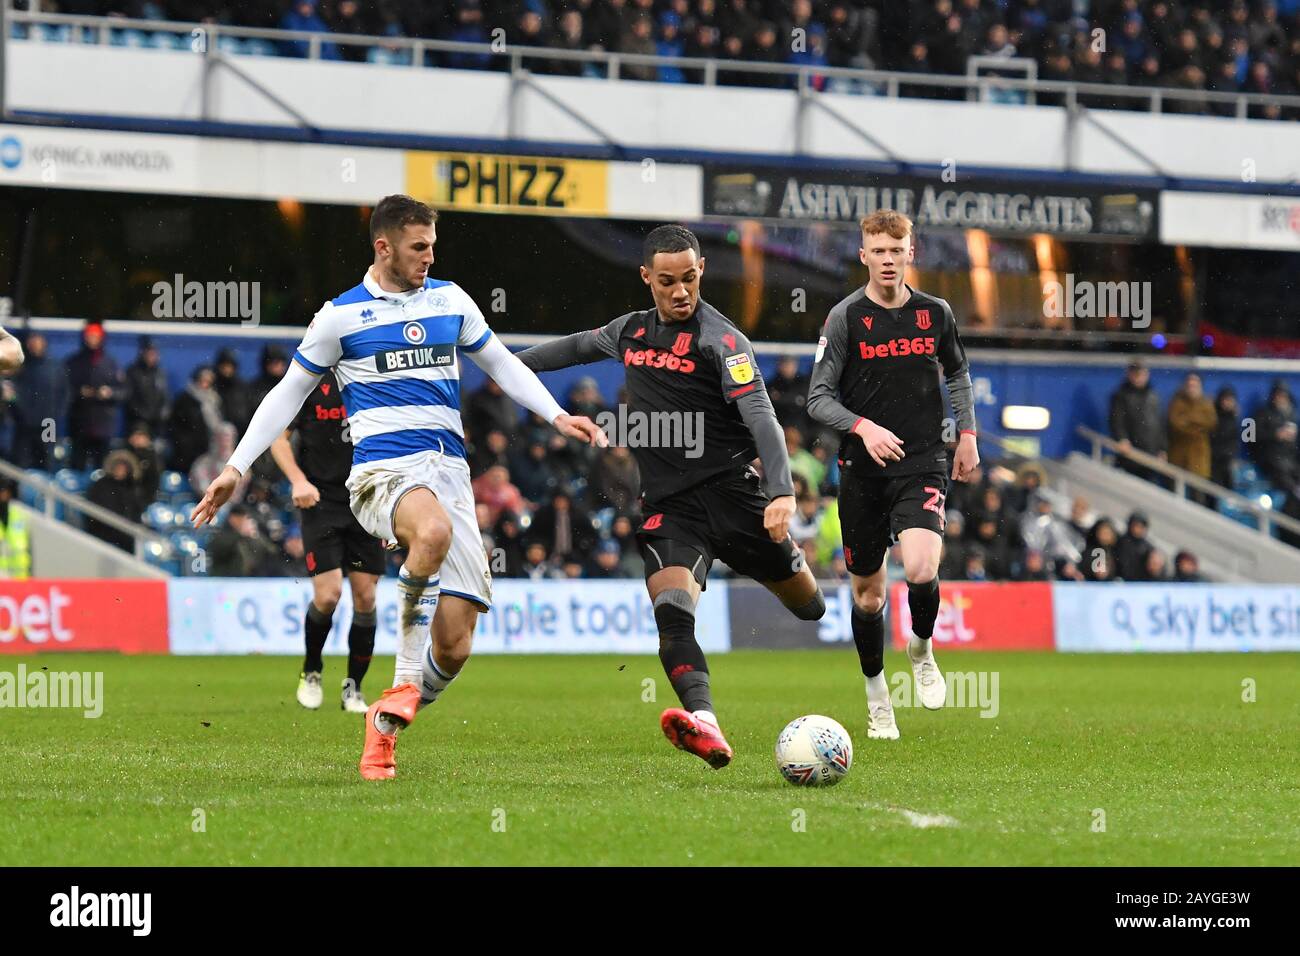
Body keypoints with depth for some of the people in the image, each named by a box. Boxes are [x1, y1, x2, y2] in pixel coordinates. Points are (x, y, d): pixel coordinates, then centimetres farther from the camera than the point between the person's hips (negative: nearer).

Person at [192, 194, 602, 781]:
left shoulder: (449, 300, 15)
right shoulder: (341, 315, 6)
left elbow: (501, 364, 26)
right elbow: (289, 392, 13)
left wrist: (558, 417, 12)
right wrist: (236, 467, 6)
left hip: (449, 469, 4)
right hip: (382, 466, -4)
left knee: (454, 644, -8)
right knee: (433, 531, -42)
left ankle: (388, 722, 17)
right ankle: (405, 678, -23)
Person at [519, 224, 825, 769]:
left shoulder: (722, 341, -7)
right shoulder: (631, 331, 11)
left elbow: (760, 418, -18)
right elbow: (580, 346, 34)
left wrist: (782, 493, -31)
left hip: (732, 493, -3)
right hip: (669, 508, 3)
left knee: (809, 606, 8)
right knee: (671, 611, -24)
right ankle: (705, 728, -42)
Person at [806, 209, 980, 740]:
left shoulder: (936, 313, 4)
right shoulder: (846, 317, -4)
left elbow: (958, 374, 22)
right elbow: (819, 398, -5)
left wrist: (967, 435, 13)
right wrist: (862, 427, -22)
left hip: (922, 464, 0)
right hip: (863, 471, 0)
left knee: (921, 570, -23)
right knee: (868, 592, 7)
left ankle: (921, 650, 8)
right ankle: (876, 696, 27)